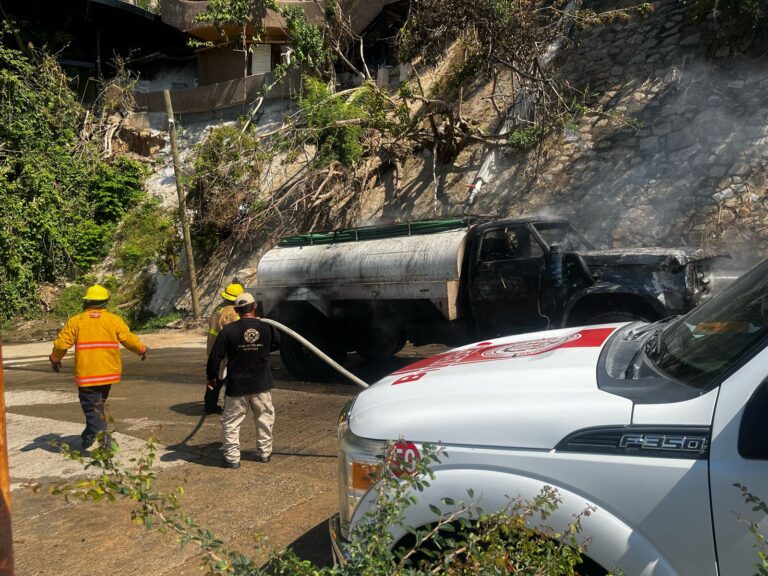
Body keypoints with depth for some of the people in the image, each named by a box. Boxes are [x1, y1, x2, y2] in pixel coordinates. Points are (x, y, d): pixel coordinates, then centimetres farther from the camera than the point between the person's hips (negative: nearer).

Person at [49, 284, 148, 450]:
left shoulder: (76, 321, -3)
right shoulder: (115, 320, 0)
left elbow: (61, 343, -4)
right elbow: (129, 339, -2)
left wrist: (55, 359, 15)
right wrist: (142, 349, 16)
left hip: (86, 373, -3)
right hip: (108, 372, 3)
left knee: (92, 408, 1)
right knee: (98, 404, 22)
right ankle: (90, 436, 35)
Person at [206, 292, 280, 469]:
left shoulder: (228, 331, -13)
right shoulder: (267, 328, -6)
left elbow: (215, 357, -8)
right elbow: (278, 343, 14)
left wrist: (211, 377, 7)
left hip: (236, 386, -2)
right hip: (262, 385, 2)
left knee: (231, 422, 10)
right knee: (265, 418, 18)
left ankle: (232, 457, 12)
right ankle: (264, 452, 26)